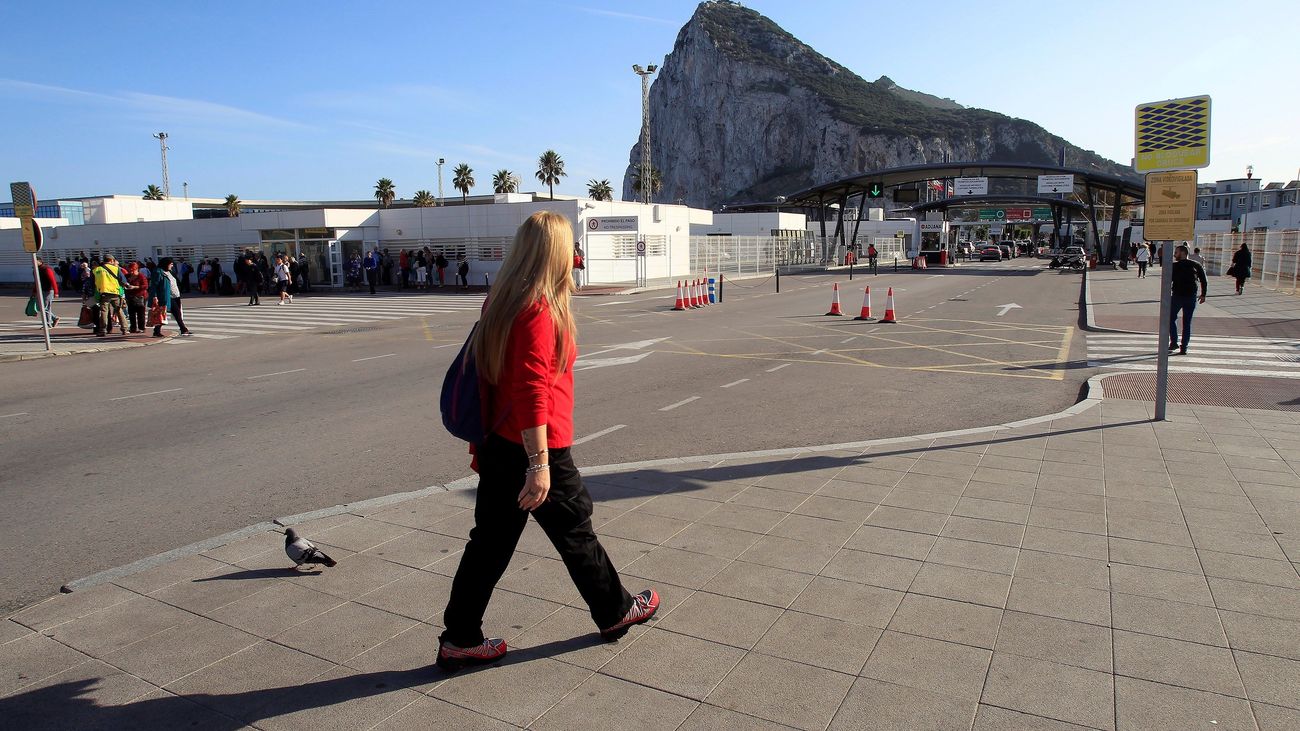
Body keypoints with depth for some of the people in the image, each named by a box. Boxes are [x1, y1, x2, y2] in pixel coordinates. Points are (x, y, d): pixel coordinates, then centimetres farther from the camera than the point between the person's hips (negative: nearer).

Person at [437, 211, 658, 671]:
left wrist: (481, 443, 22)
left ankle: (459, 640, 22)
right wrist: (539, 464, -24)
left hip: (497, 444, 8)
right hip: (536, 447, -8)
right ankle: (615, 613, 33)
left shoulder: (501, 302, 8)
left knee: (491, 542, 14)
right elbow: (532, 392, -25)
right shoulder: (541, 311, -19)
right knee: (576, 532, 12)